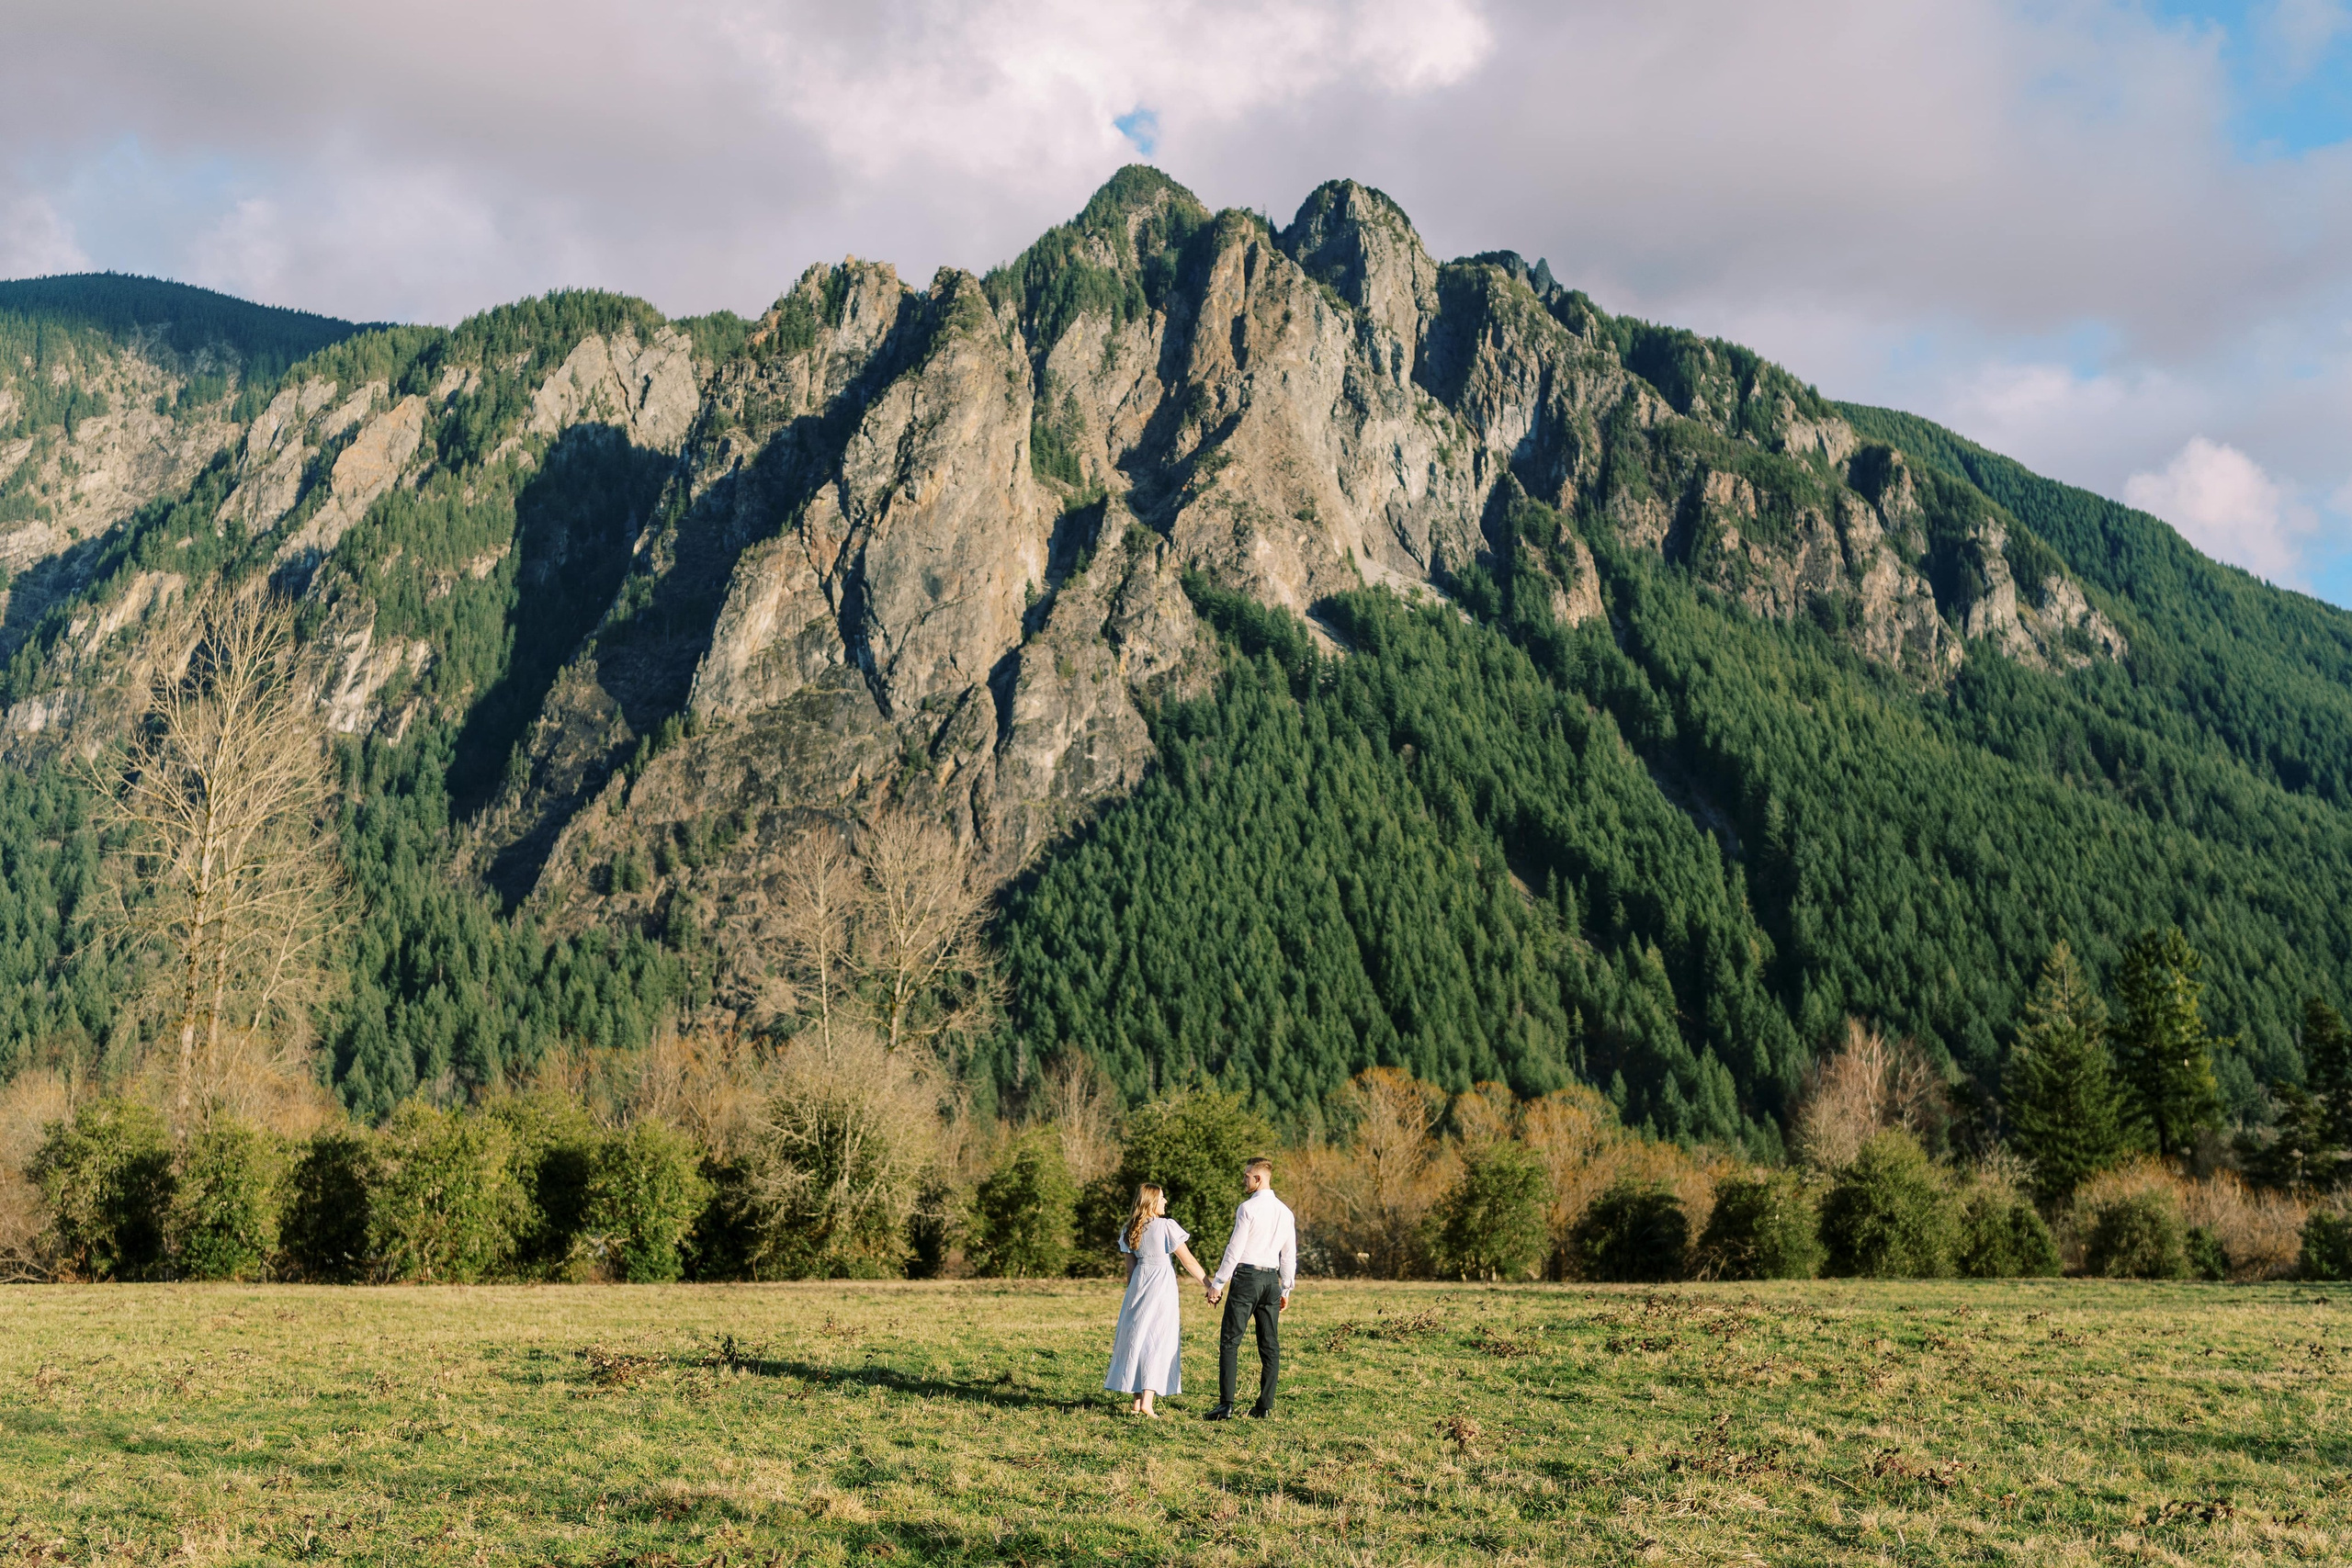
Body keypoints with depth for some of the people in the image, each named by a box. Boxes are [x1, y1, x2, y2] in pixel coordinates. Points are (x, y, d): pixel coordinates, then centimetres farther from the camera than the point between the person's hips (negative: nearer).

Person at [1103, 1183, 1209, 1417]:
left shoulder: (1130, 1230, 5)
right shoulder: (1166, 1226, -11)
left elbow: (1130, 1266, 10)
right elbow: (1188, 1261, -10)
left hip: (1138, 1283, 5)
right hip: (1162, 1284, -5)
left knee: (1136, 1338, 11)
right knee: (1158, 1341, -1)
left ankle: (1137, 1401, 13)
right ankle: (1147, 1402, -6)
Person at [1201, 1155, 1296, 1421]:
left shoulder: (1248, 1208, -9)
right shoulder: (1285, 1211, 11)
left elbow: (1235, 1249, -12)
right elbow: (1289, 1255, 14)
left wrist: (1217, 1284, -6)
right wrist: (1286, 1289, 22)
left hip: (1246, 1277, -6)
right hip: (1272, 1279, 6)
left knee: (1230, 1342, -4)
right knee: (1270, 1344, 9)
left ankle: (1226, 1405, -10)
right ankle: (1265, 1406, 9)